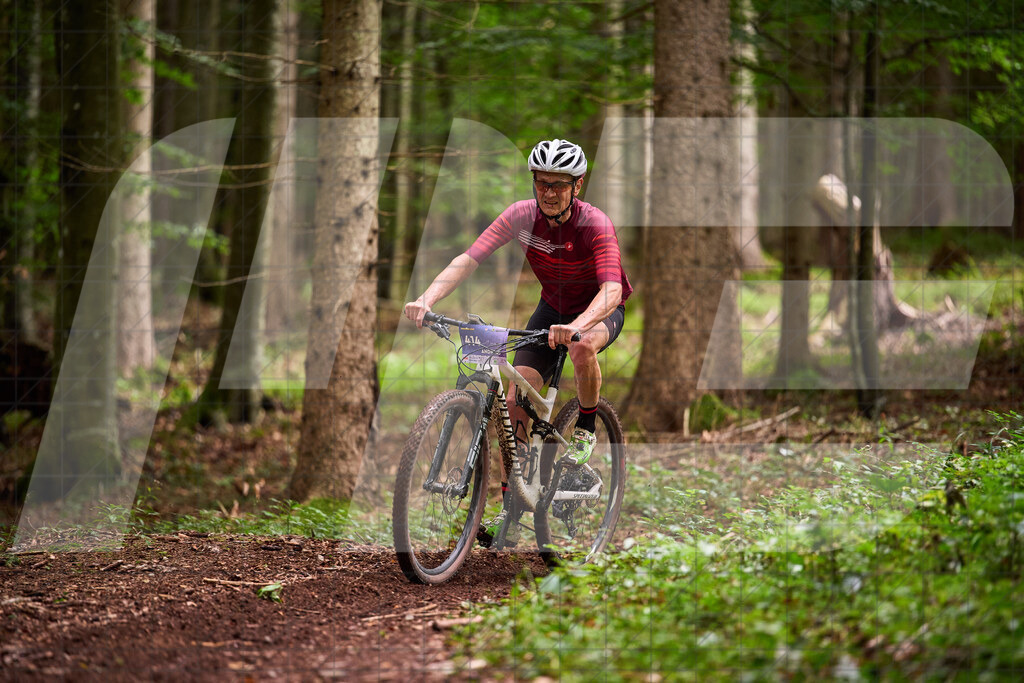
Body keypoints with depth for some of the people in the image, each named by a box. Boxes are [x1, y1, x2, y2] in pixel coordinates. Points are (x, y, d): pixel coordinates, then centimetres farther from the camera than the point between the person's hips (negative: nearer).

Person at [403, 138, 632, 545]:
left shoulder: (594, 224, -29)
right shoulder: (522, 216, -19)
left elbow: (612, 290, -43)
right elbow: (468, 260, -27)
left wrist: (576, 326, -62)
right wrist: (427, 299, -44)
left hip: (599, 310, -4)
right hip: (553, 308, 4)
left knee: (582, 346, -39)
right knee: (516, 399, -13)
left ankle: (586, 430, -12)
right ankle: (509, 505, -5)